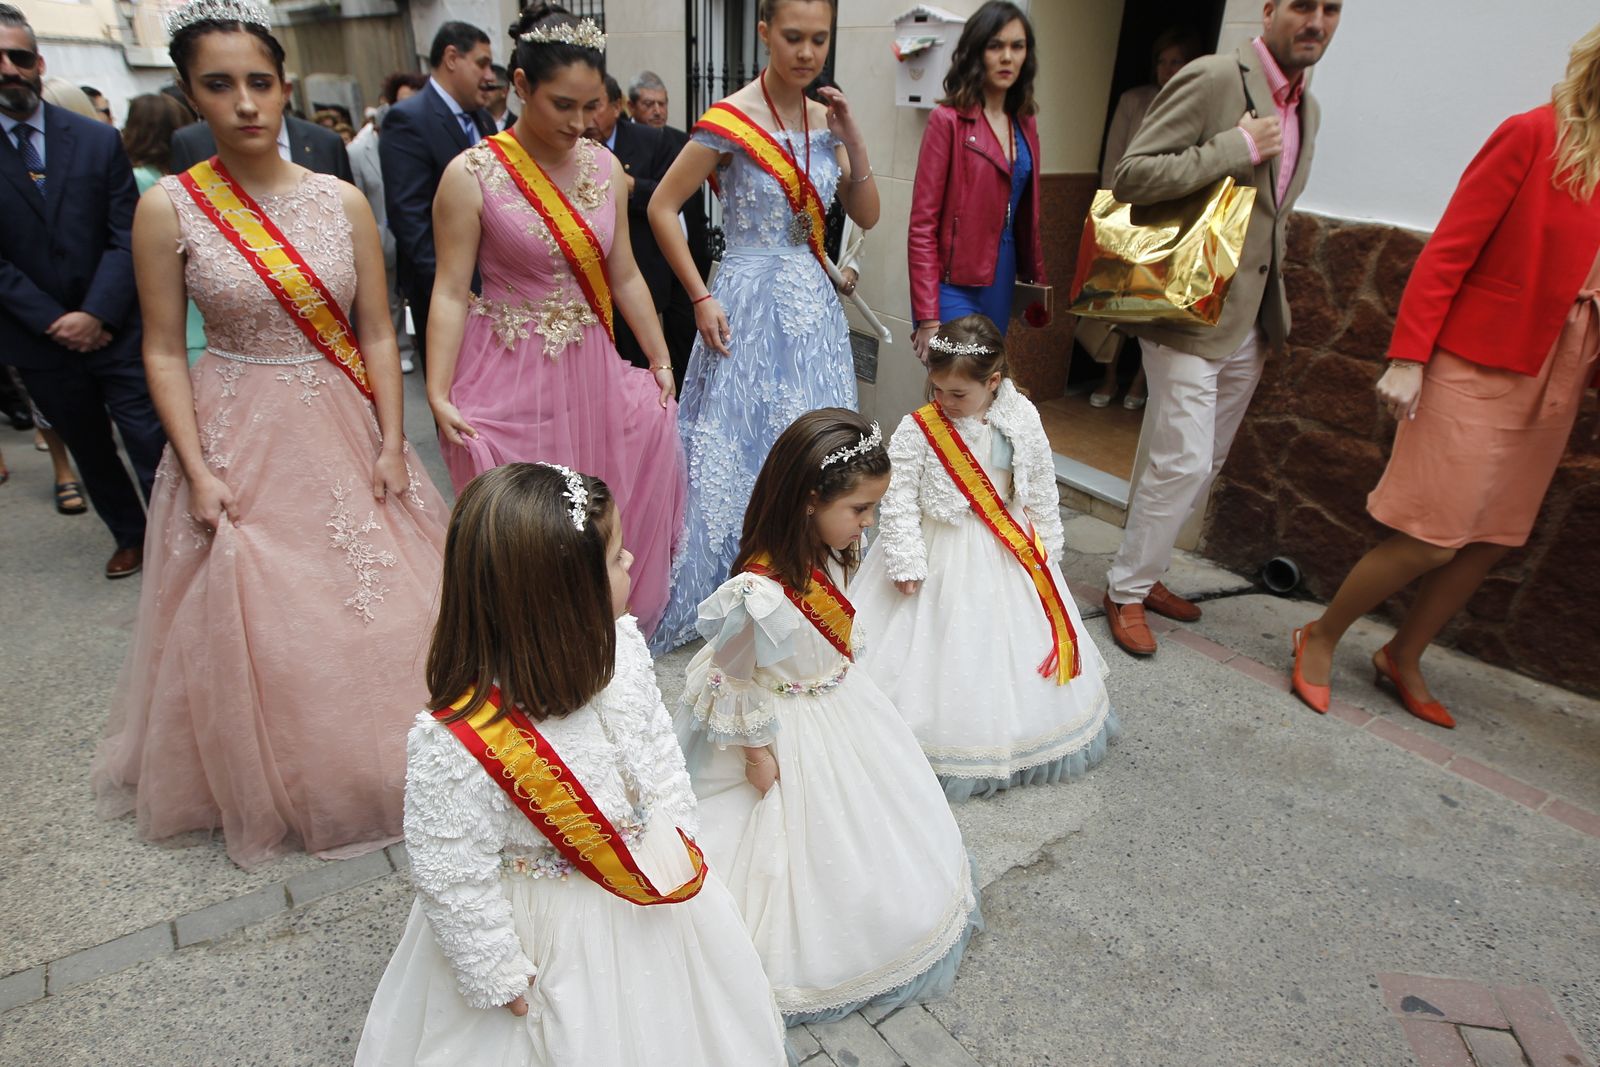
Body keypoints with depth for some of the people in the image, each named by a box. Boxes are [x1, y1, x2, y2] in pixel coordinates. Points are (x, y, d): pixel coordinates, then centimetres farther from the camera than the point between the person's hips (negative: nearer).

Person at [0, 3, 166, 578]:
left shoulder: (99, 139, 0)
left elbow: (126, 238, -4)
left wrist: (97, 316, -13)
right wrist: (54, 322, -12)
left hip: (114, 329, -1)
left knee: (152, 444, -1)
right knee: (89, 450, 14)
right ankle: (130, 537, 30)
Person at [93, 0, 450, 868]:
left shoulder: (342, 200, 0)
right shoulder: (169, 209, -5)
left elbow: (377, 334, 1)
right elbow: (164, 352, -2)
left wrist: (391, 445, -6)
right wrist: (197, 469, -11)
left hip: (344, 436, 2)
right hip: (236, 443, -1)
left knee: (377, 612, 8)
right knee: (252, 625, 6)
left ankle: (381, 768, 32)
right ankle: (269, 788, 31)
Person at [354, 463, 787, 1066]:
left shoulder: (619, 646, -16)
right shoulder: (454, 748, -34)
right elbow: (453, 882, -21)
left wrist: (680, 843, 2)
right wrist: (503, 979, -10)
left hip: (656, 891, 6)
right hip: (559, 935, -5)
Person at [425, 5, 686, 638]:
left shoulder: (605, 167, 4)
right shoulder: (471, 175, -10)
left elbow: (624, 276, 11)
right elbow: (450, 292, -10)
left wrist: (661, 362, 11)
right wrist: (439, 396, -16)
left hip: (592, 373, 5)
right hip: (510, 379, -4)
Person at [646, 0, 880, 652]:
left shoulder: (826, 120, 7)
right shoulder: (730, 120, -10)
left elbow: (868, 216, 8)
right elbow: (661, 208, -8)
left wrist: (853, 139, -4)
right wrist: (701, 298, -13)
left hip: (814, 305, 6)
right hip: (750, 303, -5)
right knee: (739, 450, 3)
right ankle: (722, 604, 21)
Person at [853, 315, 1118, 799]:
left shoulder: (1021, 418, -7)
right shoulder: (917, 429, -17)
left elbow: (1041, 487, 4)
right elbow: (899, 501, -14)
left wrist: (1047, 543, 8)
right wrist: (906, 562, -17)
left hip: (1009, 549, 4)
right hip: (942, 555, -3)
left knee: (1012, 638, 16)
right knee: (947, 642, 4)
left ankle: (1025, 738, 37)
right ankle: (946, 745, 23)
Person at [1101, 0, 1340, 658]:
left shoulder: (1306, 109, 14)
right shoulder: (1211, 80, -11)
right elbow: (1130, 178, -18)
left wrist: (1274, 318, 18)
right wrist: (1238, 147, -21)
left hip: (1248, 325, 9)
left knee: (1205, 465, 14)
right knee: (1182, 463, -10)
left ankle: (1144, 572, 29)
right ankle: (1125, 592, 9)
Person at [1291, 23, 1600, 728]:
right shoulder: (1534, 135, -6)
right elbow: (1448, 250, -10)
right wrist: (1407, 357, -16)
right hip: (1478, 369, -6)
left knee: (1491, 541, 9)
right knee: (1432, 538, -6)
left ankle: (1403, 657, 25)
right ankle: (1320, 639, 13)